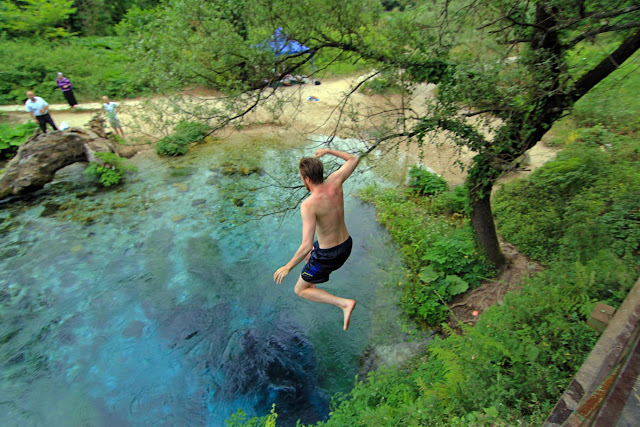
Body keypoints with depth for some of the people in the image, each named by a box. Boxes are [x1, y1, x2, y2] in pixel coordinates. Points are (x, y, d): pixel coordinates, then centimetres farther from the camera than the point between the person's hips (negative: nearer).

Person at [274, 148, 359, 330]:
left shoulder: (309, 205, -30)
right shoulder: (335, 181, -12)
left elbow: (307, 245, -33)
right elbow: (353, 159, 7)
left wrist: (287, 267, -20)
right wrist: (328, 151, 15)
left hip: (328, 256, -7)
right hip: (346, 245, 8)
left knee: (300, 290, 15)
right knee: (309, 256, 35)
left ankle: (344, 303, 3)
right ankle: (311, 282, 56)